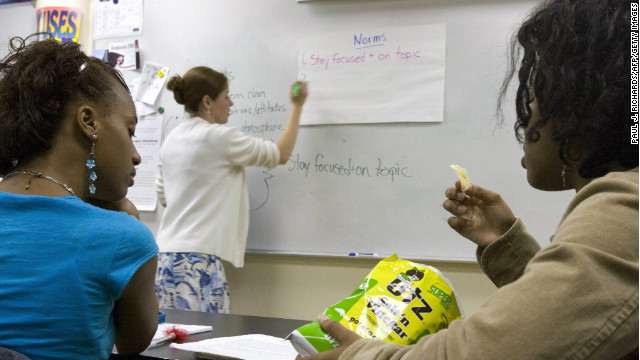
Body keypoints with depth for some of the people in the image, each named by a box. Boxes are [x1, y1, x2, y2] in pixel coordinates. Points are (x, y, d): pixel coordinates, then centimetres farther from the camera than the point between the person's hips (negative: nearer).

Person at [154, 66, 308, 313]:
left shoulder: (172, 139, 14)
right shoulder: (218, 137, -9)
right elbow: (280, 155, -1)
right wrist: (297, 106, 9)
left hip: (166, 254, 9)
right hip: (197, 257, -9)